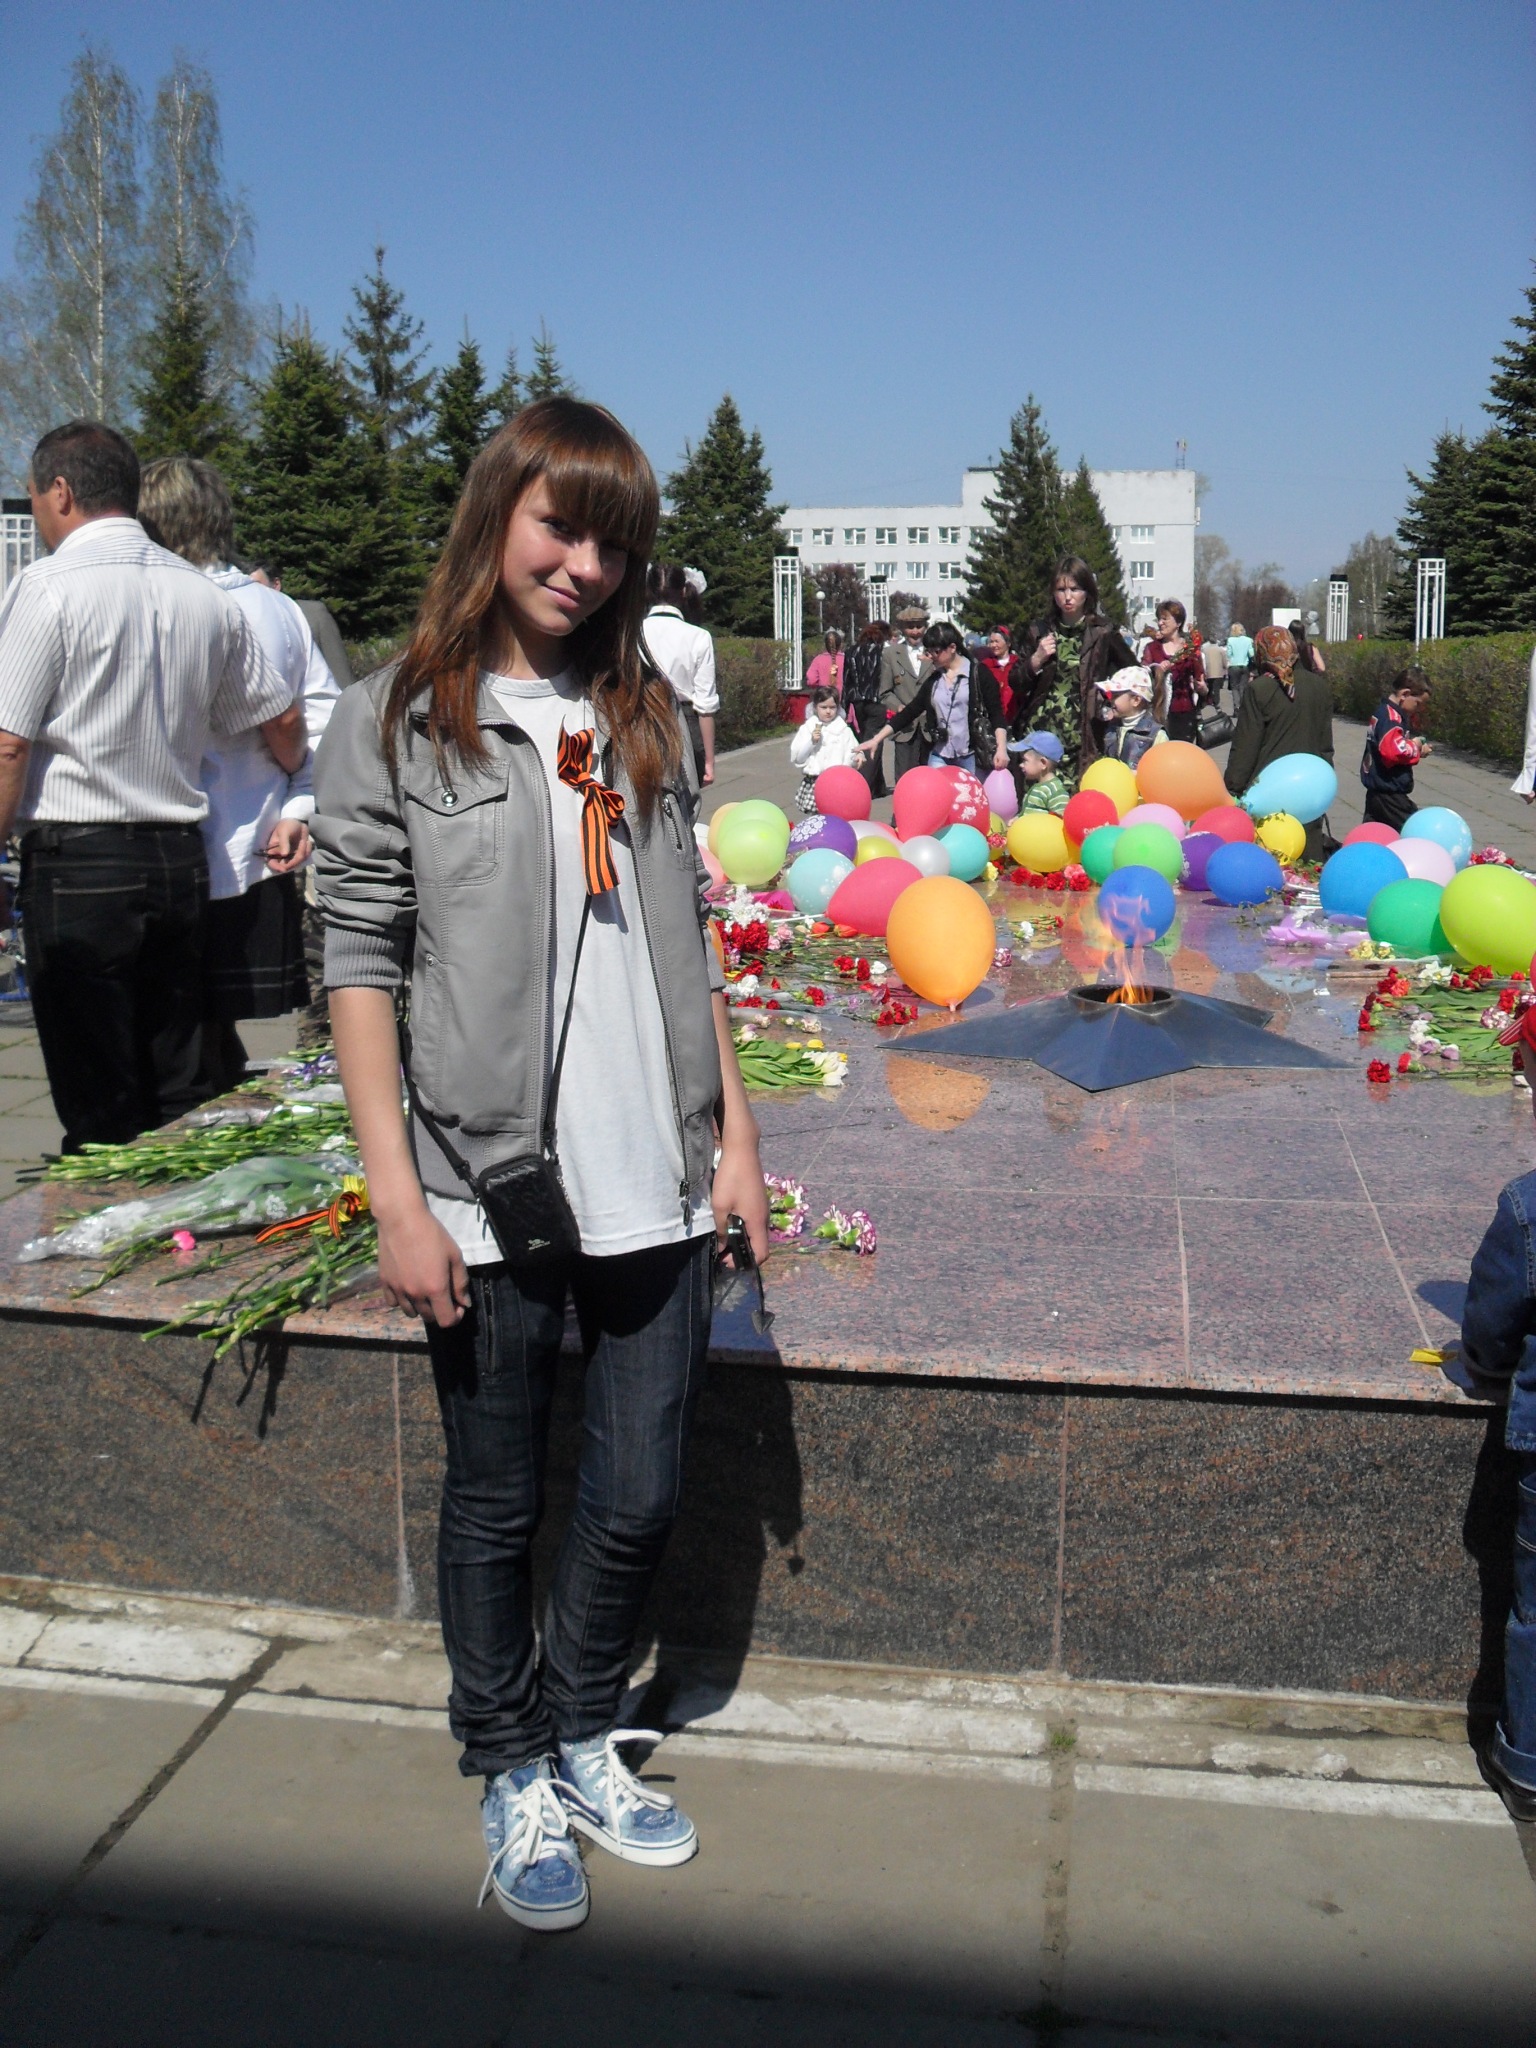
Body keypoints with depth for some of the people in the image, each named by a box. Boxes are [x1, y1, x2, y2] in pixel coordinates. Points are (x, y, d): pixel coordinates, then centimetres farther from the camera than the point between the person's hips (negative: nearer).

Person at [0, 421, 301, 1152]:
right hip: (181, 858, 6)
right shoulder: (205, 595, 9)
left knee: (99, 1114, 0)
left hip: (77, 862, -5)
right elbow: (282, 719, 19)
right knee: (178, 1102, 12)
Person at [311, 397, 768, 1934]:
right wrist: (397, 1199, -11)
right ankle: (510, 1769, 35)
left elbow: (688, 942, 12)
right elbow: (360, 965, -6)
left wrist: (733, 1134, 8)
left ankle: (583, 1736, 37)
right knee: (496, 1505, 13)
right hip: (489, 1201, -3)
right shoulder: (394, 724, -3)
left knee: (640, 1499, 12)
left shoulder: (645, 717, 9)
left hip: (654, 1193, 4)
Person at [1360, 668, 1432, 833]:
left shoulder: (1384, 712, 14)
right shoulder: (1391, 717, -18)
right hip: (1390, 795, -10)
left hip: (1378, 792, 10)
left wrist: (1417, 749, 5)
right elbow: (1393, 751, -31)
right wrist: (1415, 748, -14)